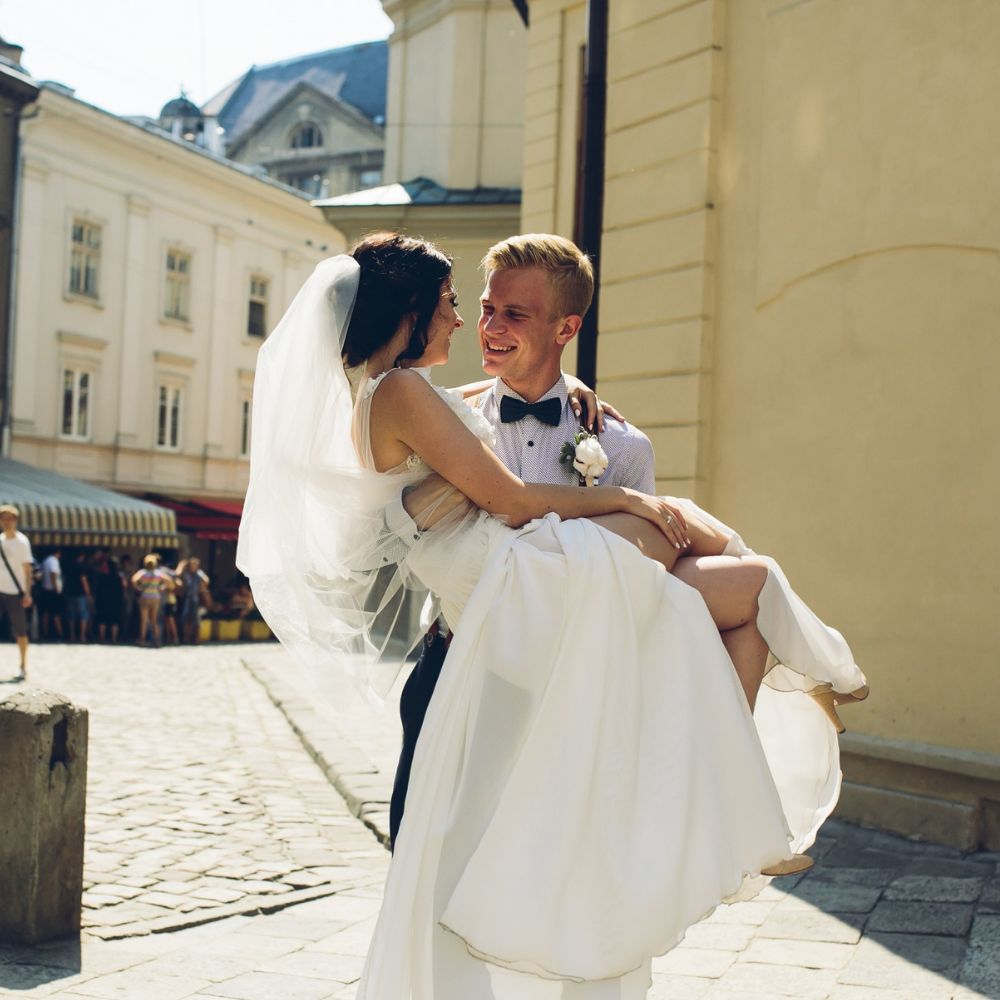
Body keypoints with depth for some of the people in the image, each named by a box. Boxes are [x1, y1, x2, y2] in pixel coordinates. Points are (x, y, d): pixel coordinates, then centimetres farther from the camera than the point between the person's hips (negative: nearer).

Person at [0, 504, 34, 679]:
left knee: (20, 631, 2)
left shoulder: (21, 541, -5)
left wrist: (27, 593, -13)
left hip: (15, 593, -4)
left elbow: (27, 568, -7)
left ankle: (23, 666, 11)